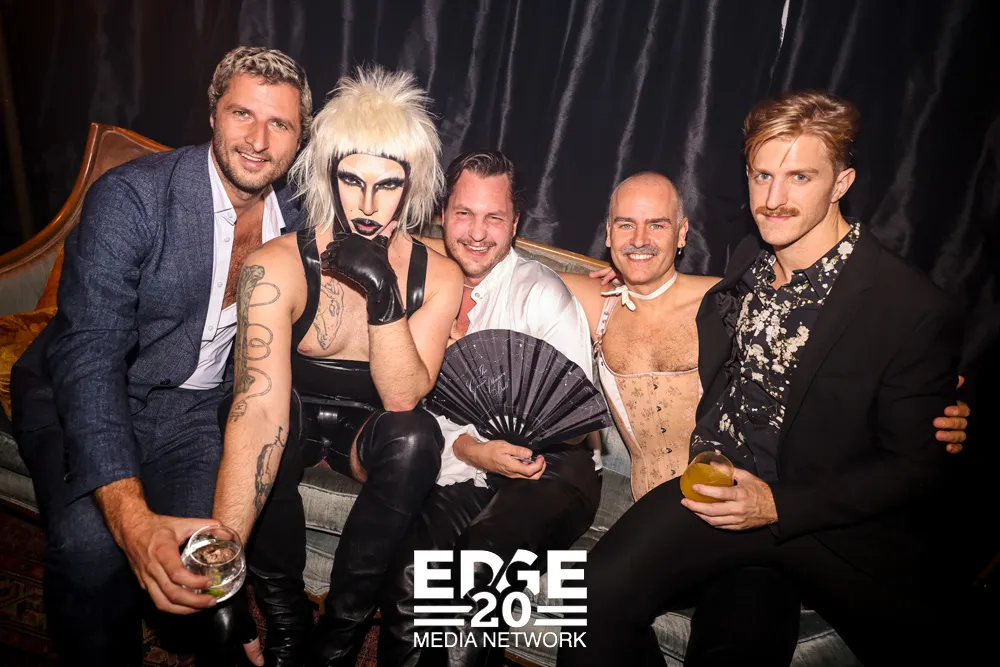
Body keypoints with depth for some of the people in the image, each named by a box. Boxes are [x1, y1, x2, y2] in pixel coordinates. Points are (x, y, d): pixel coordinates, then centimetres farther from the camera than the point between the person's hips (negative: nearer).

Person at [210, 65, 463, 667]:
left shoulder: (438, 276, -14)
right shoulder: (278, 267, -23)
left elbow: (402, 397, -23)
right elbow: (259, 409, -35)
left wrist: (383, 296, -37)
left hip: (366, 436, 1)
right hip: (295, 423, -1)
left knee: (415, 435, -32)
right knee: (276, 410, -35)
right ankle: (284, 618, -12)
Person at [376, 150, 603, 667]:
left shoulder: (541, 294, -4)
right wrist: (468, 448, -15)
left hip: (549, 468, -3)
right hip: (460, 471, 3)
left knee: (479, 563, -30)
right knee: (405, 563, -24)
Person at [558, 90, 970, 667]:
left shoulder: (916, 311, -14)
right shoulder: (749, 262, 5)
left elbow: (918, 466, -8)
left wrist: (778, 507, -16)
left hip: (838, 515, -2)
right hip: (724, 483, 3)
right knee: (599, 596, -19)